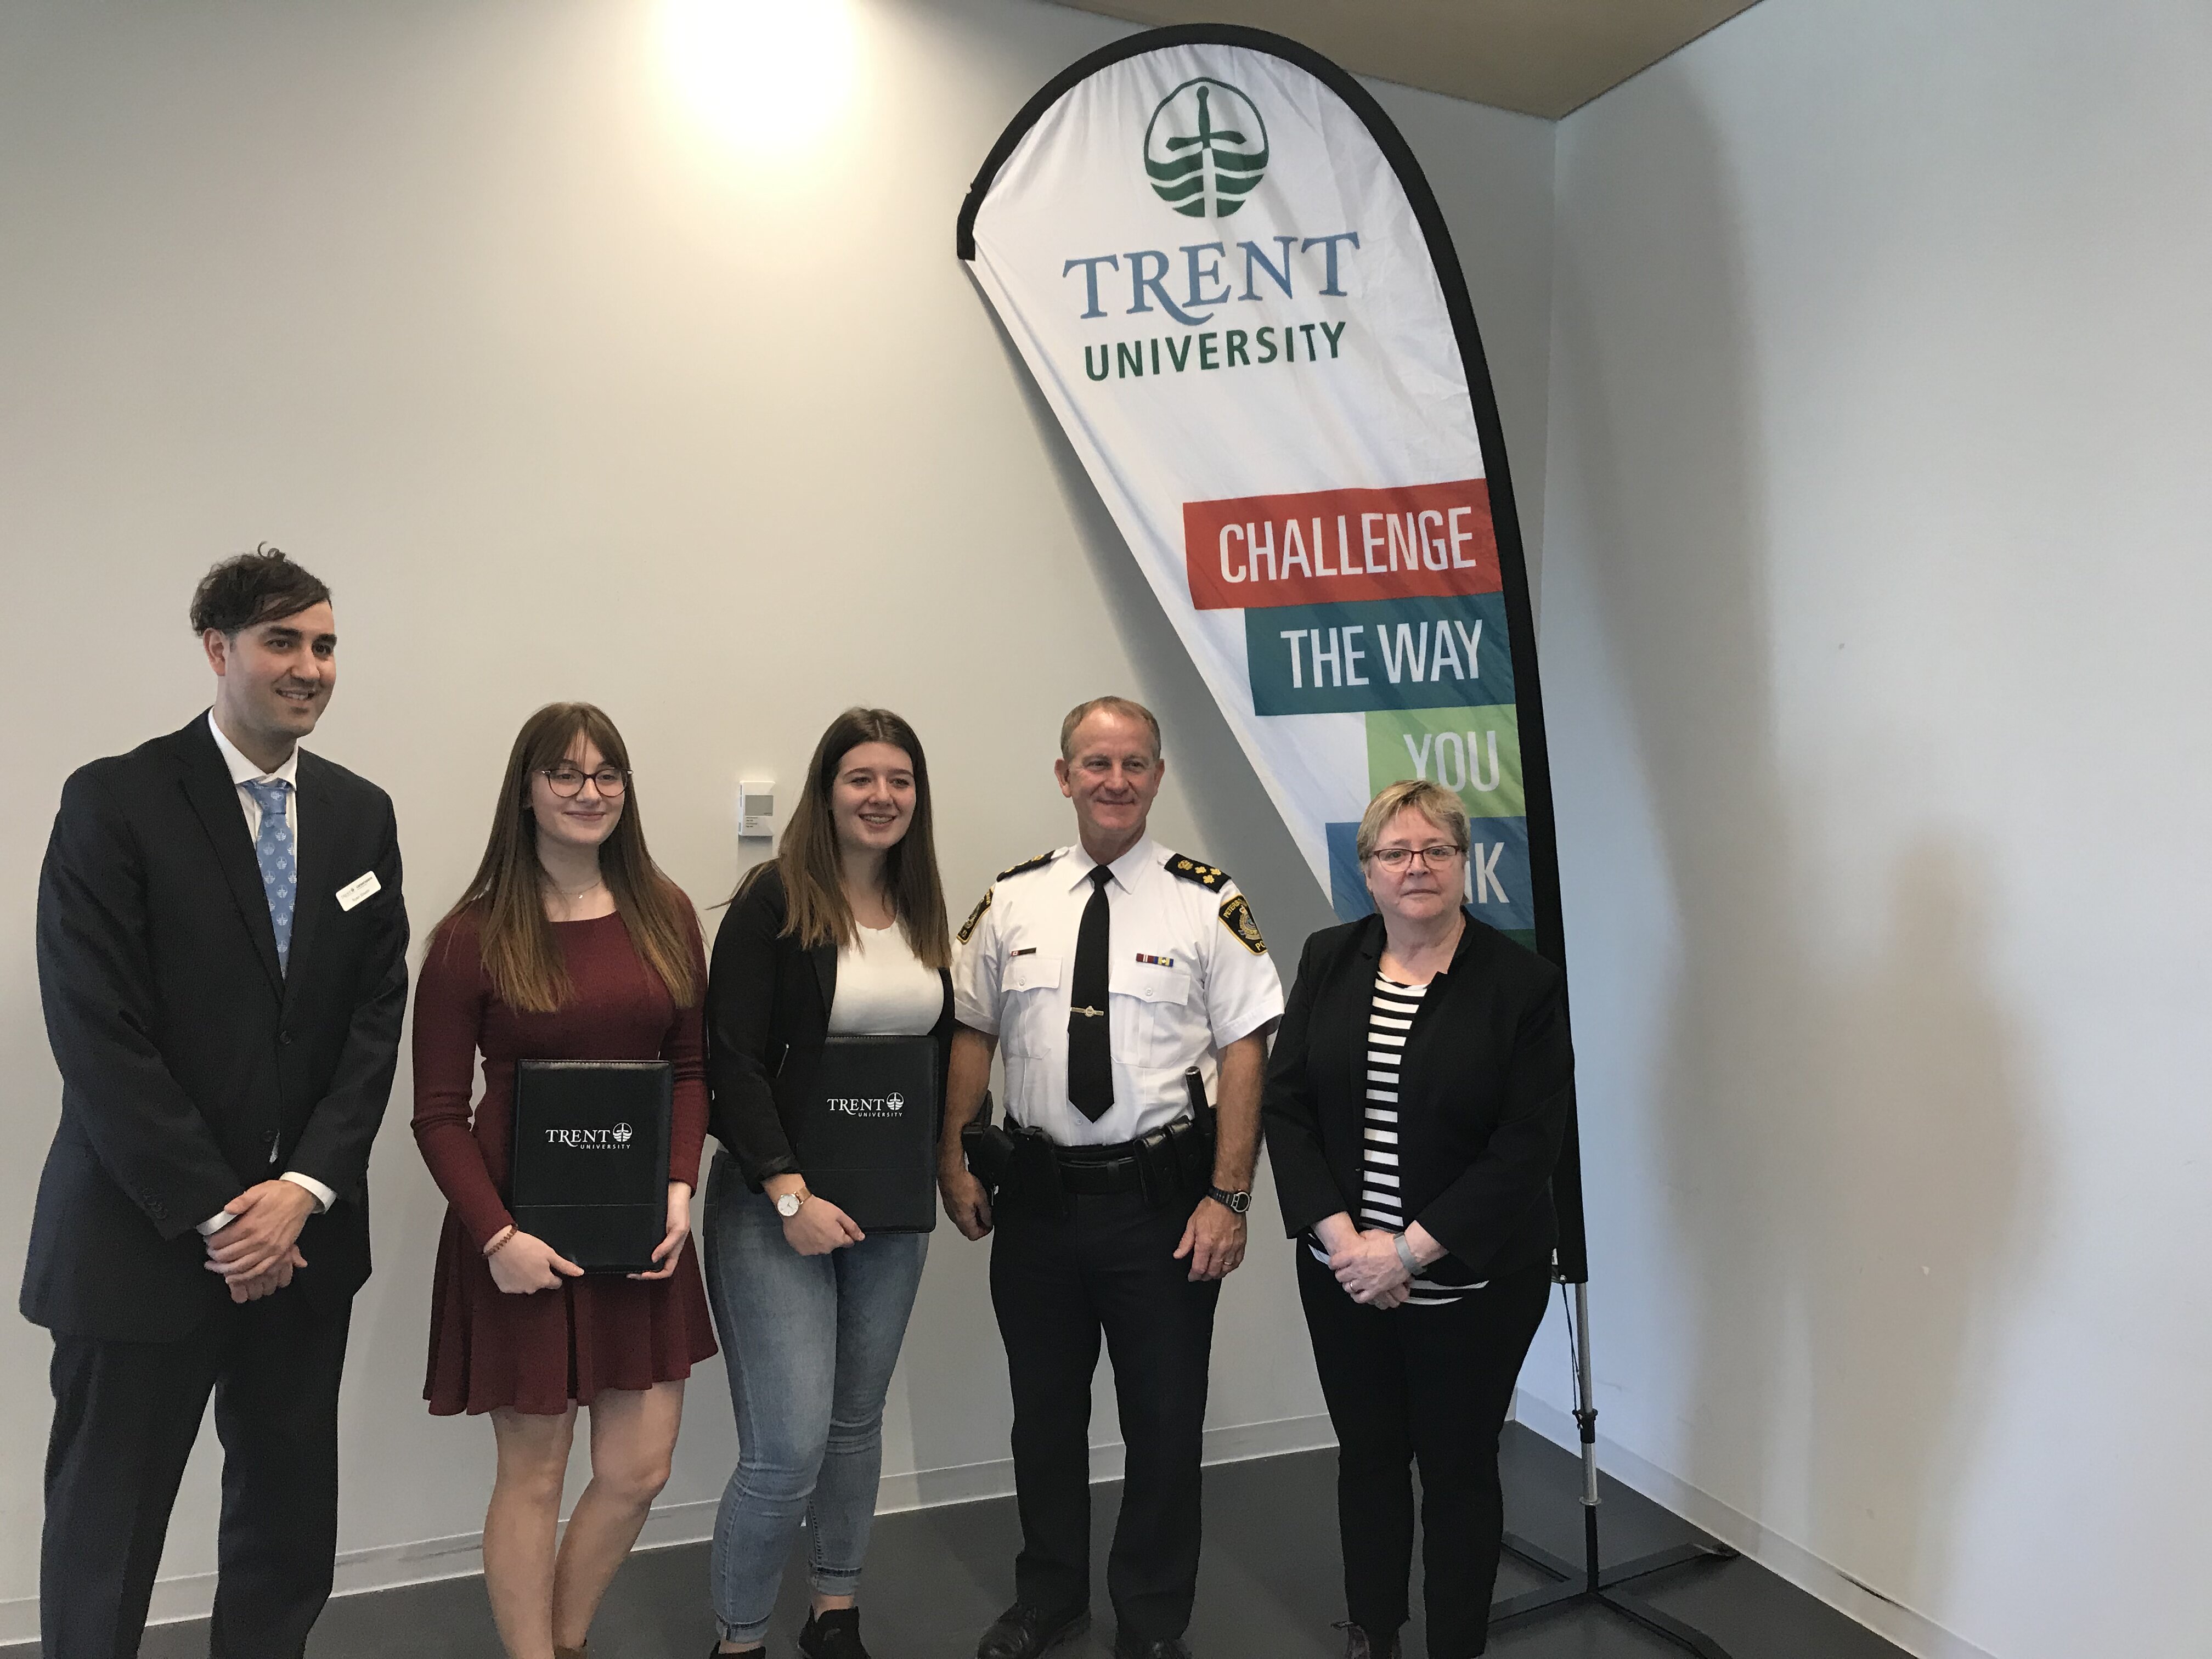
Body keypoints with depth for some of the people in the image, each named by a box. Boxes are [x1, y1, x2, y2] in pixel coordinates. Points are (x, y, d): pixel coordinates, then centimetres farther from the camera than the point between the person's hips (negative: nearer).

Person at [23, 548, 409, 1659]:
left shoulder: (361, 815, 6)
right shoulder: (114, 802, -8)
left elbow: (376, 1016, 3)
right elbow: (97, 1033, -12)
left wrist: (304, 1188, -8)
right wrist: (216, 1215, -13)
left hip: (303, 1234, 4)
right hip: (141, 1235, -4)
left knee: (291, 1523, 13)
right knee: (104, 1532, 9)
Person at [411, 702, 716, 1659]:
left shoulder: (665, 914, 3)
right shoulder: (474, 935, -7)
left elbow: (691, 1067, 7)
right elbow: (439, 1112, -5)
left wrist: (681, 1186, -6)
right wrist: (496, 1236, -14)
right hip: (524, 1235, -3)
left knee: (639, 1471, 10)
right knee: (533, 1474, 8)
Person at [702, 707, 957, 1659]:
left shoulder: (922, 911, 8)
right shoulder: (774, 900, -10)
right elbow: (733, 1061, -15)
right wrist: (791, 1196, -19)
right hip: (776, 1204, -5)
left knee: (858, 1422, 15)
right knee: (788, 1450, -6)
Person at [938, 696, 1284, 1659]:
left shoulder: (1207, 902, -7)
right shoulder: (1012, 900, 3)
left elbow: (1244, 1050, -9)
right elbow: (970, 1034, 7)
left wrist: (1229, 1198, -14)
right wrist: (952, 1164, 1)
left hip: (1162, 1196, -2)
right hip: (1038, 1191, 3)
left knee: (1165, 1421, 11)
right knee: (1044, 1413, 18)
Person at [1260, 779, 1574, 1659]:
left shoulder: (1524, 983, -11)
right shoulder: (1328, 961, 0)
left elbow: (1528, 1146, -14)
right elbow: (1286, 1103, -2)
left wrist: (1407, 1253, -16)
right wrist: (1341, 1237, -13)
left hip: (1472, 1282, -3)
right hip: (1343, 1274, 3)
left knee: (1458, 1466, 11)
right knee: (1366, 1454, 16)